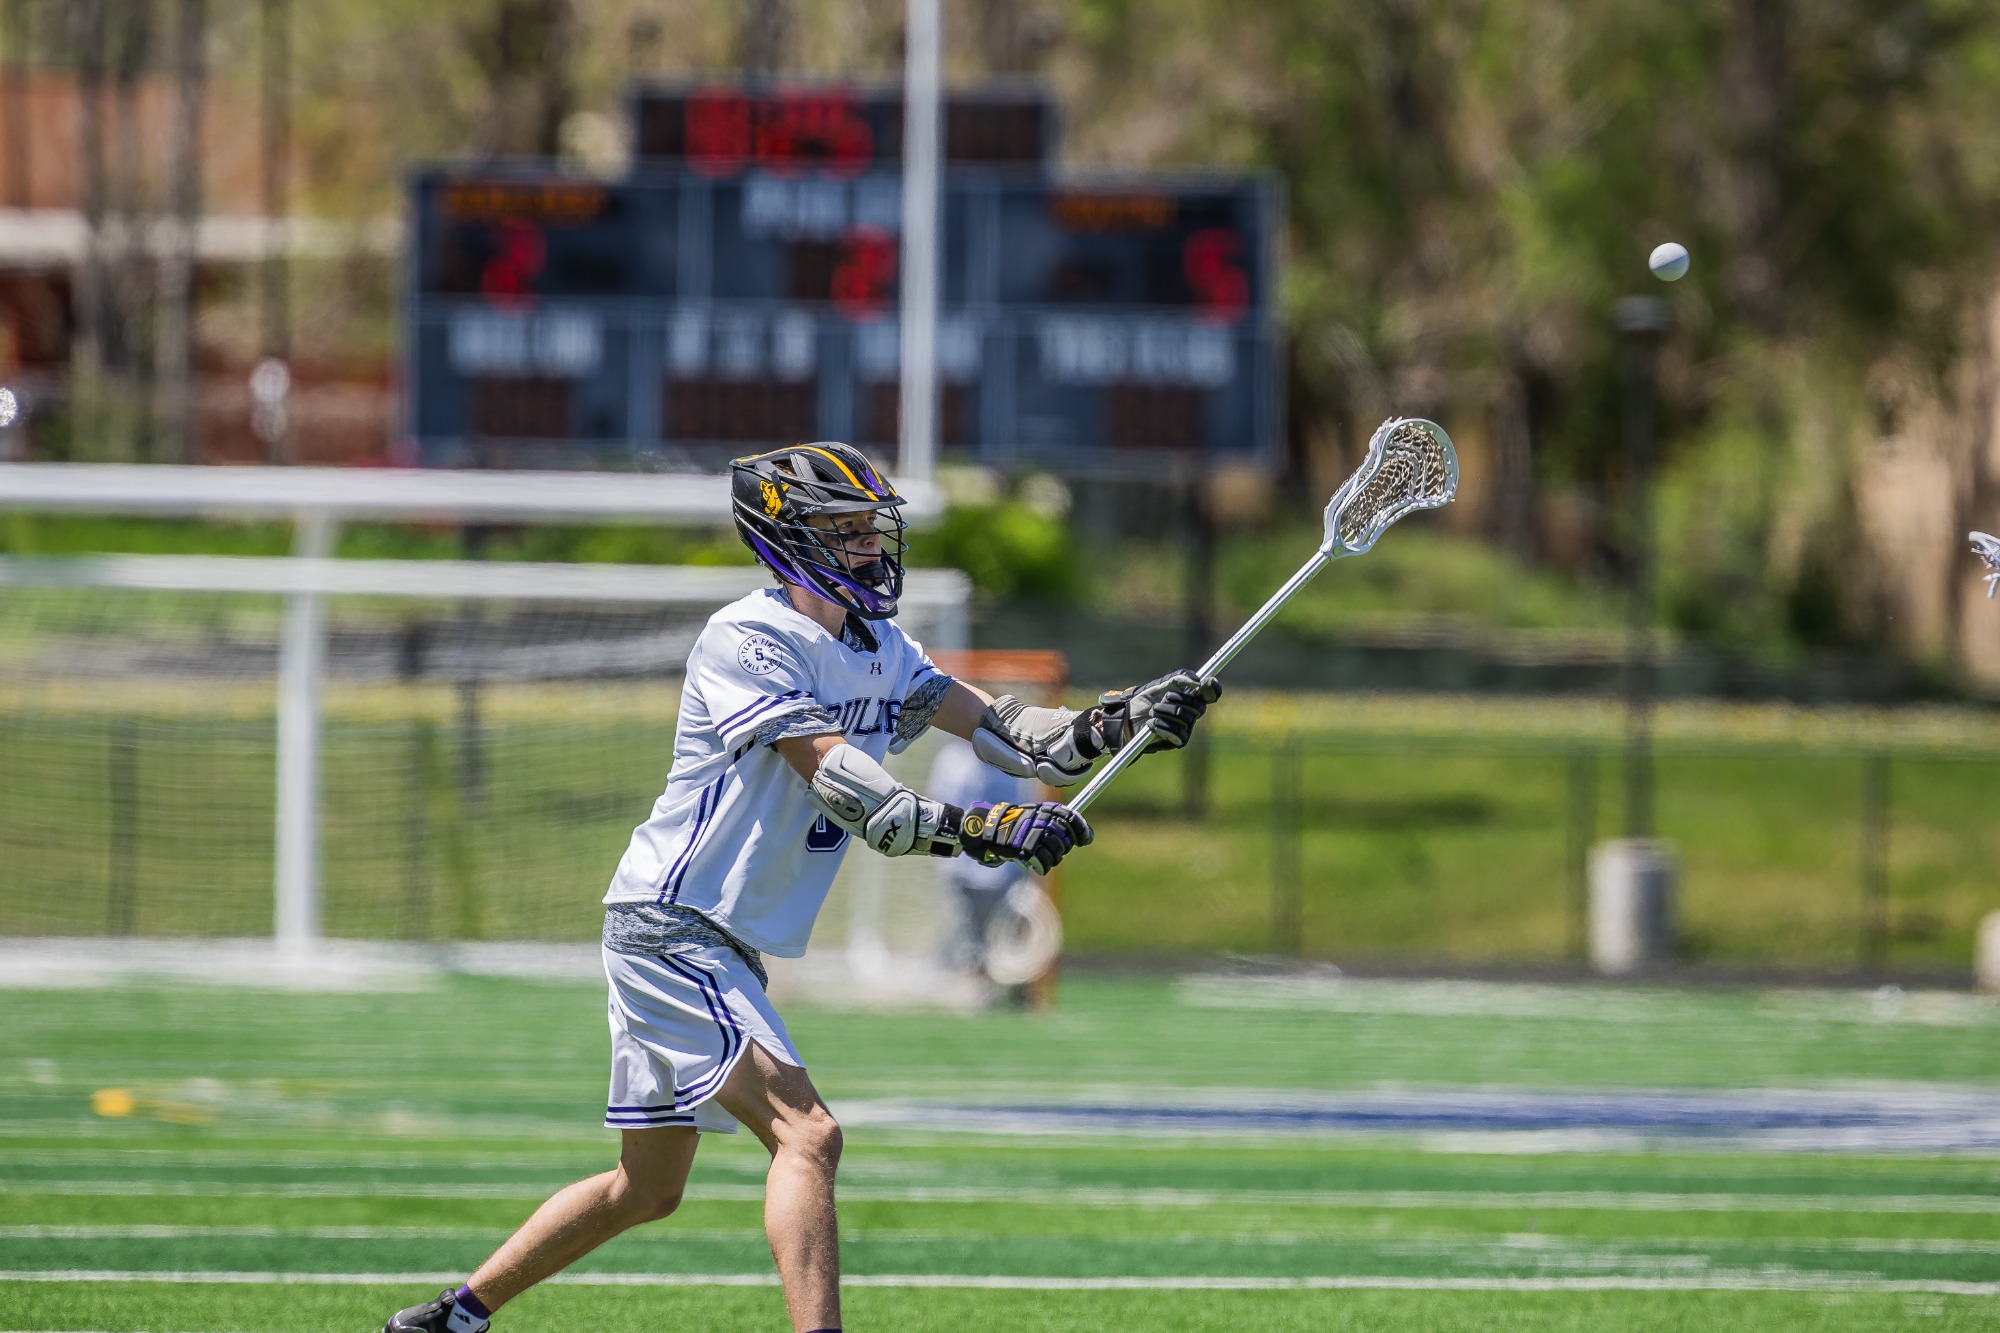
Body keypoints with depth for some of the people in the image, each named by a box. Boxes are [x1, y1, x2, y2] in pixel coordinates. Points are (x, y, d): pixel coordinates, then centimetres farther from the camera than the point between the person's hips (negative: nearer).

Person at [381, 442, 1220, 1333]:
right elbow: (846, 790, -26)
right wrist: (988, 831, -36)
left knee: (647, 1188, 17)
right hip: (670, 928, -10)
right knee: (806, 1135, -23)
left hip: (727, 948, 10)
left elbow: (1007, 734, 1)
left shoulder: (879, 652, 10)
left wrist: (1129, 719, -16)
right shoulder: (745, 641, -16)